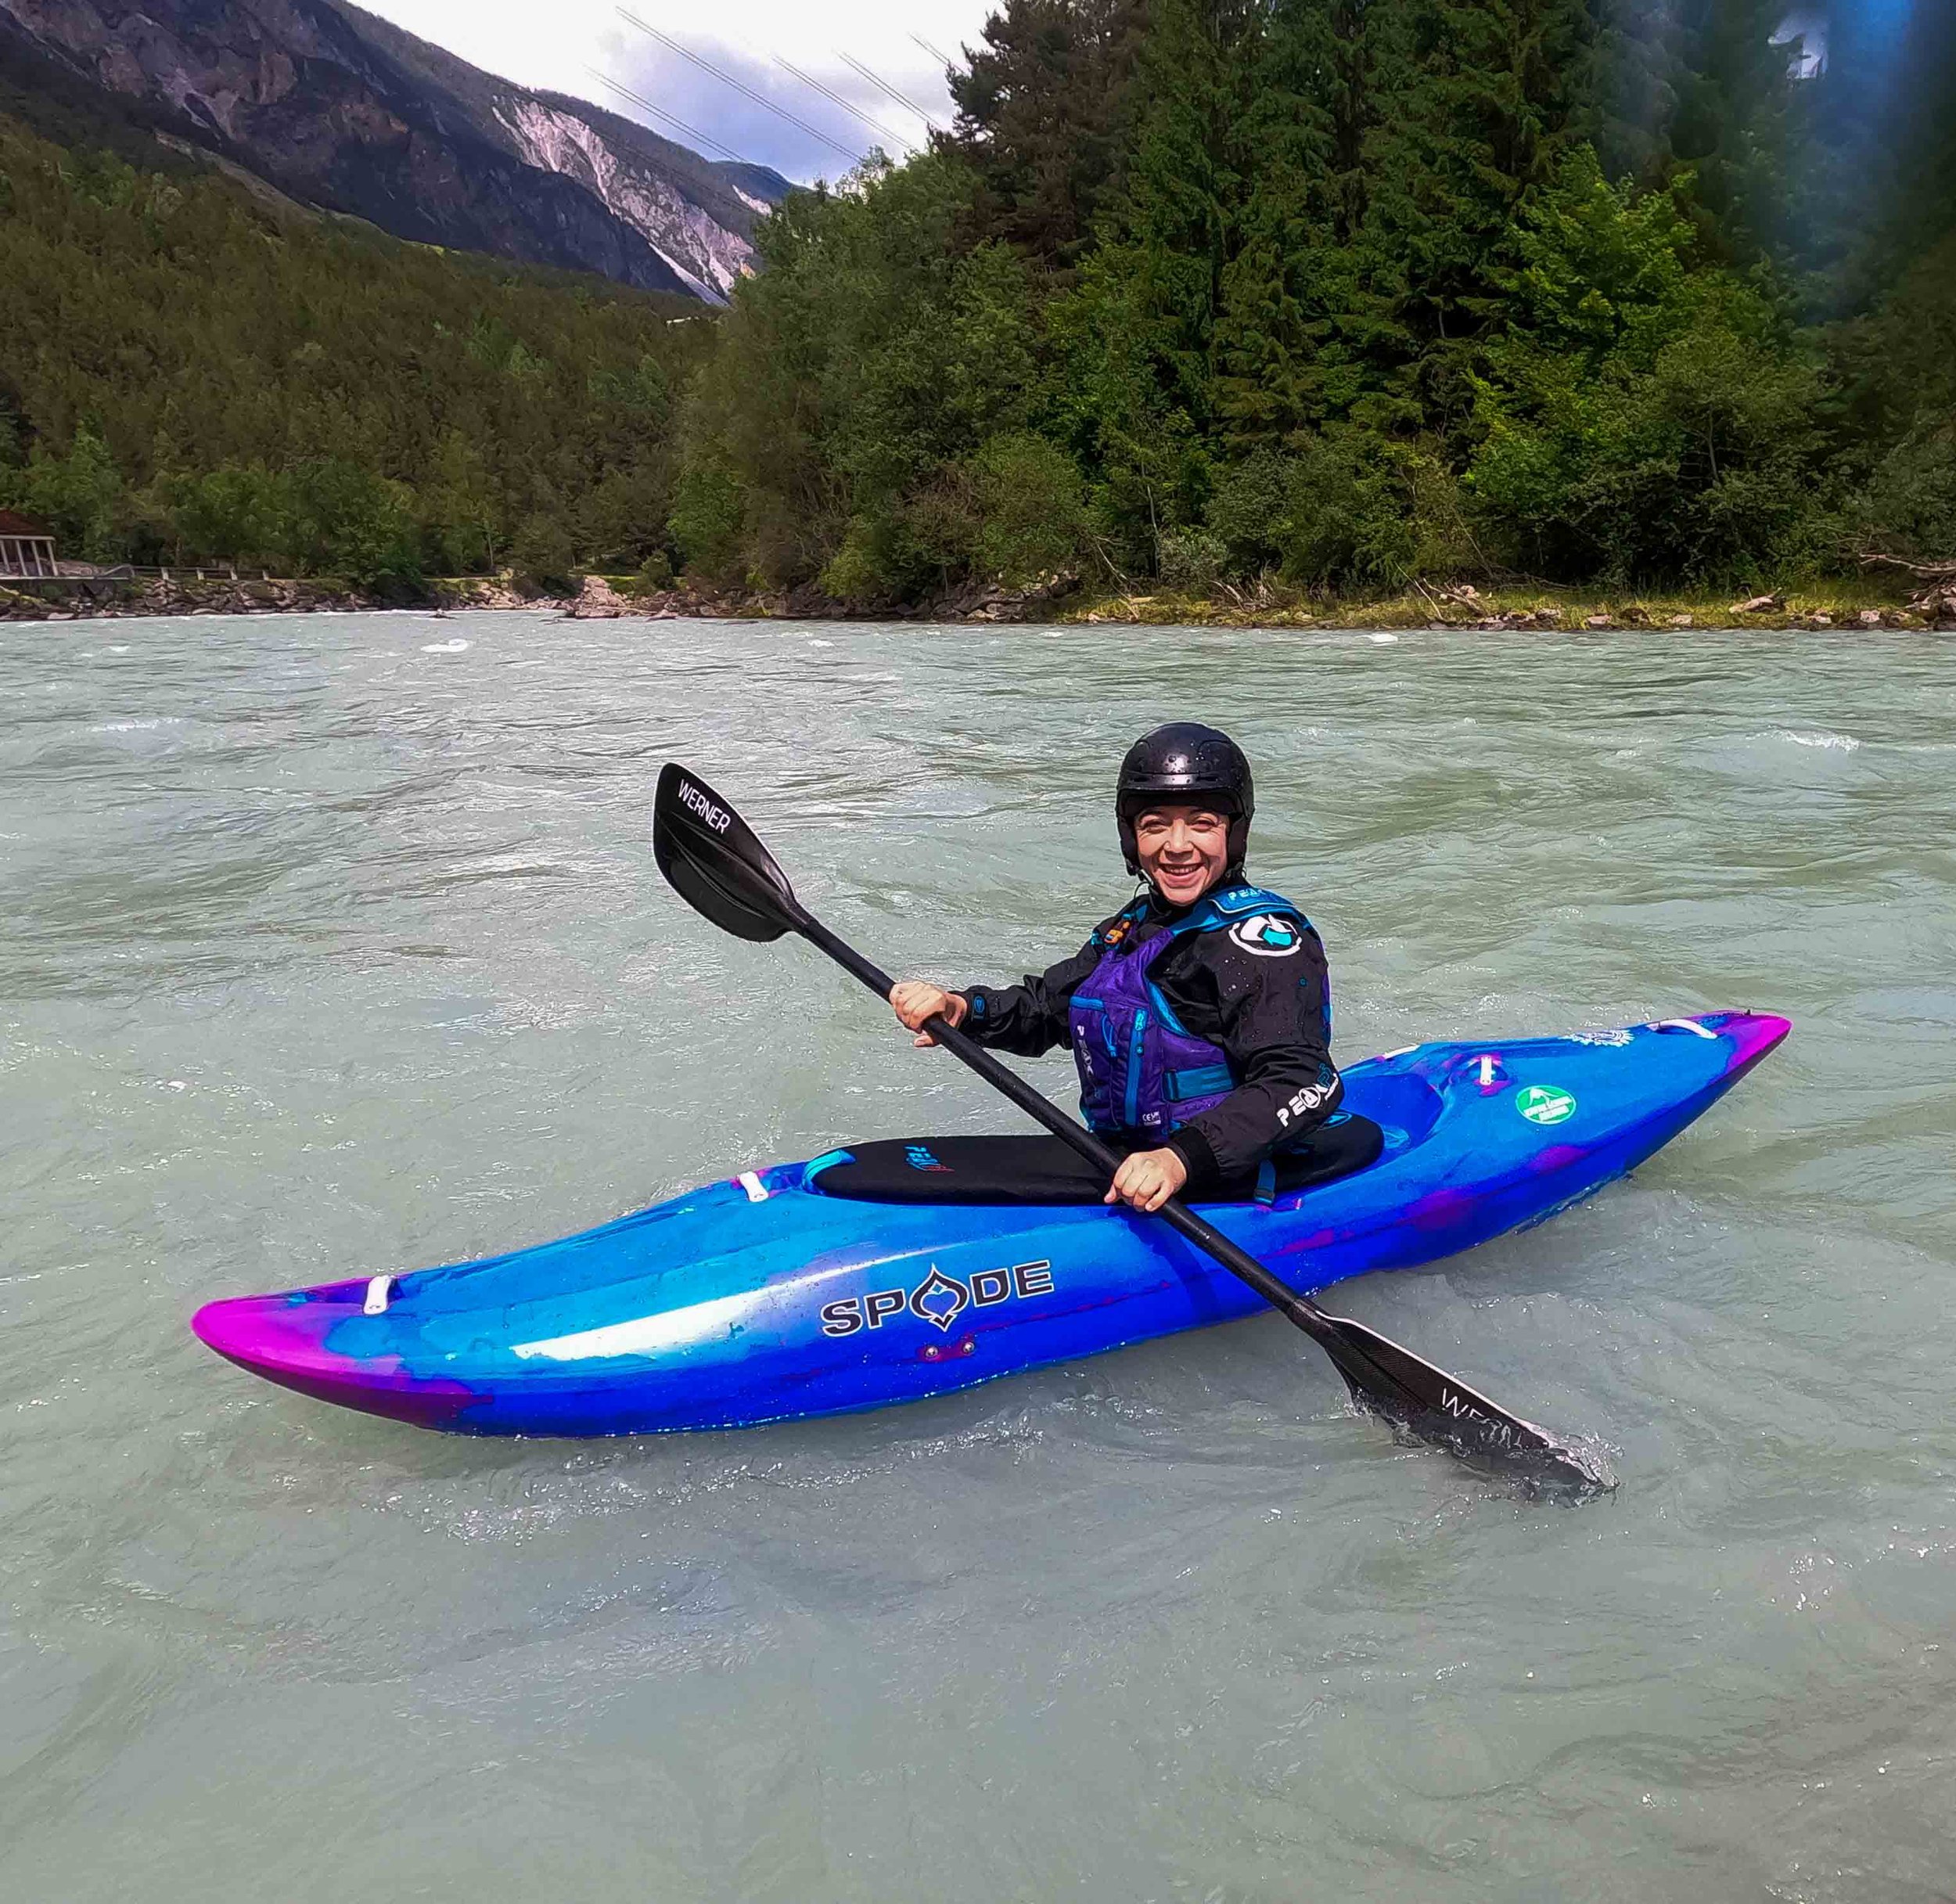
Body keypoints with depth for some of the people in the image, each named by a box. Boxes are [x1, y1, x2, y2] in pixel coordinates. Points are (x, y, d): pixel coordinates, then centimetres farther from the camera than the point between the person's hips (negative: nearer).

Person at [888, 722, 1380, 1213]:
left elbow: (1303, 1083, -27)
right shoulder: (1134, 927, 12)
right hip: (1123, 1157, 8)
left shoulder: (1264, 936, -15)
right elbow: (1048, 1003, 19)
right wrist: (960, 1008, -1)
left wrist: (1184, 1158, -39)